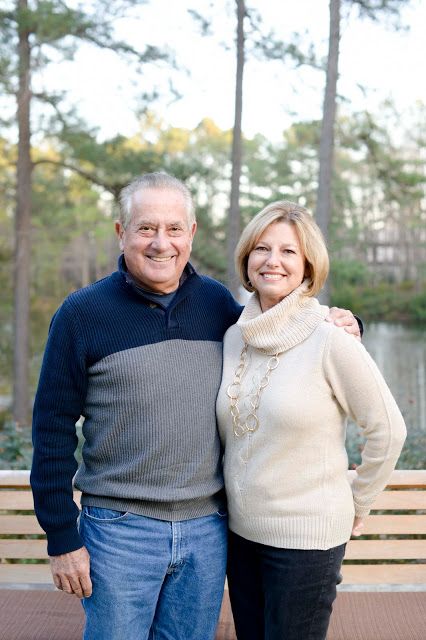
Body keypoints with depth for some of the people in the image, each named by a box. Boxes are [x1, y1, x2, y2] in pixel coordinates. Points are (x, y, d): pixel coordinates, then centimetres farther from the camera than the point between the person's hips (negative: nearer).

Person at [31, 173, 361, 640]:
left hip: (208, 529, 3)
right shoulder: (82, 314, -7)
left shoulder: (217, 301, 3)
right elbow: (53, 429, -5)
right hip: (119, 528, -3)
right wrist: (61, 539, -7)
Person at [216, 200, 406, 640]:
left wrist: (357, 506, 0)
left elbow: (387, 430, -8)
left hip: (306, 537, -5)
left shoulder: (330, 341, -15)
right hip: (240, 531, 5)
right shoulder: (234, 338, 1)